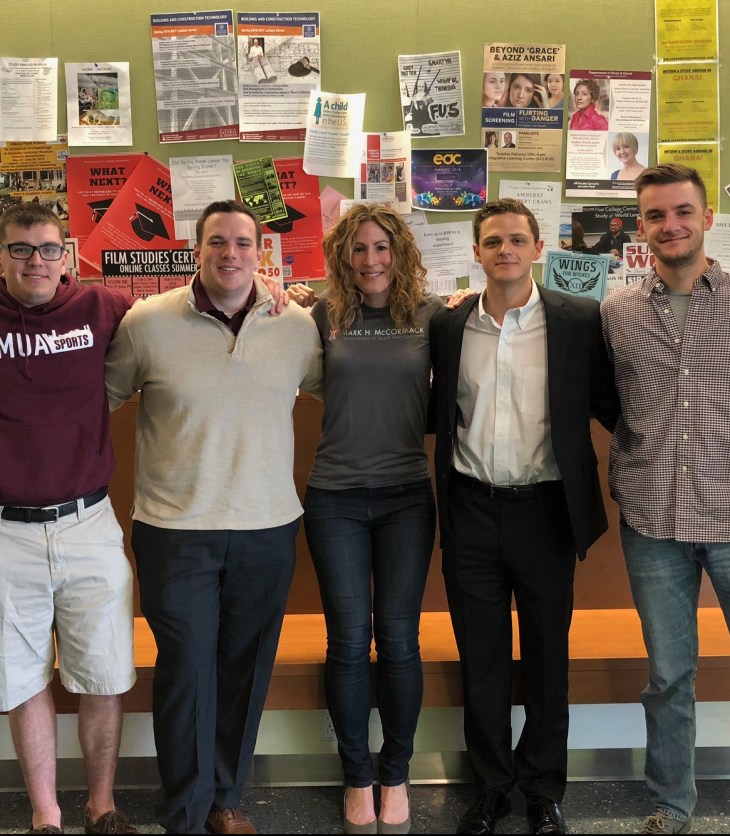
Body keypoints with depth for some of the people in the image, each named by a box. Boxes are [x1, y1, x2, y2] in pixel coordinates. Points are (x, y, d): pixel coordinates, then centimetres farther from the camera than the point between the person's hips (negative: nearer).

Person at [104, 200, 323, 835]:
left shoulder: (298, 325, 0)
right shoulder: (146, 322, -5)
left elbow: (325, 385, 19)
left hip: (268, 527, 3)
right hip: (175, 527, -2)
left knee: (246, 669, 14)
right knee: (187, 669, 1)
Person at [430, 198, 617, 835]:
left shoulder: (579, 320, -3)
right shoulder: (448, 326, 4)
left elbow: (609, 404, 1)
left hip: (545, 510, -2)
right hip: (471, 509, 2)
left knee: (547, 658, 12)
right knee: (480, 657, 13)